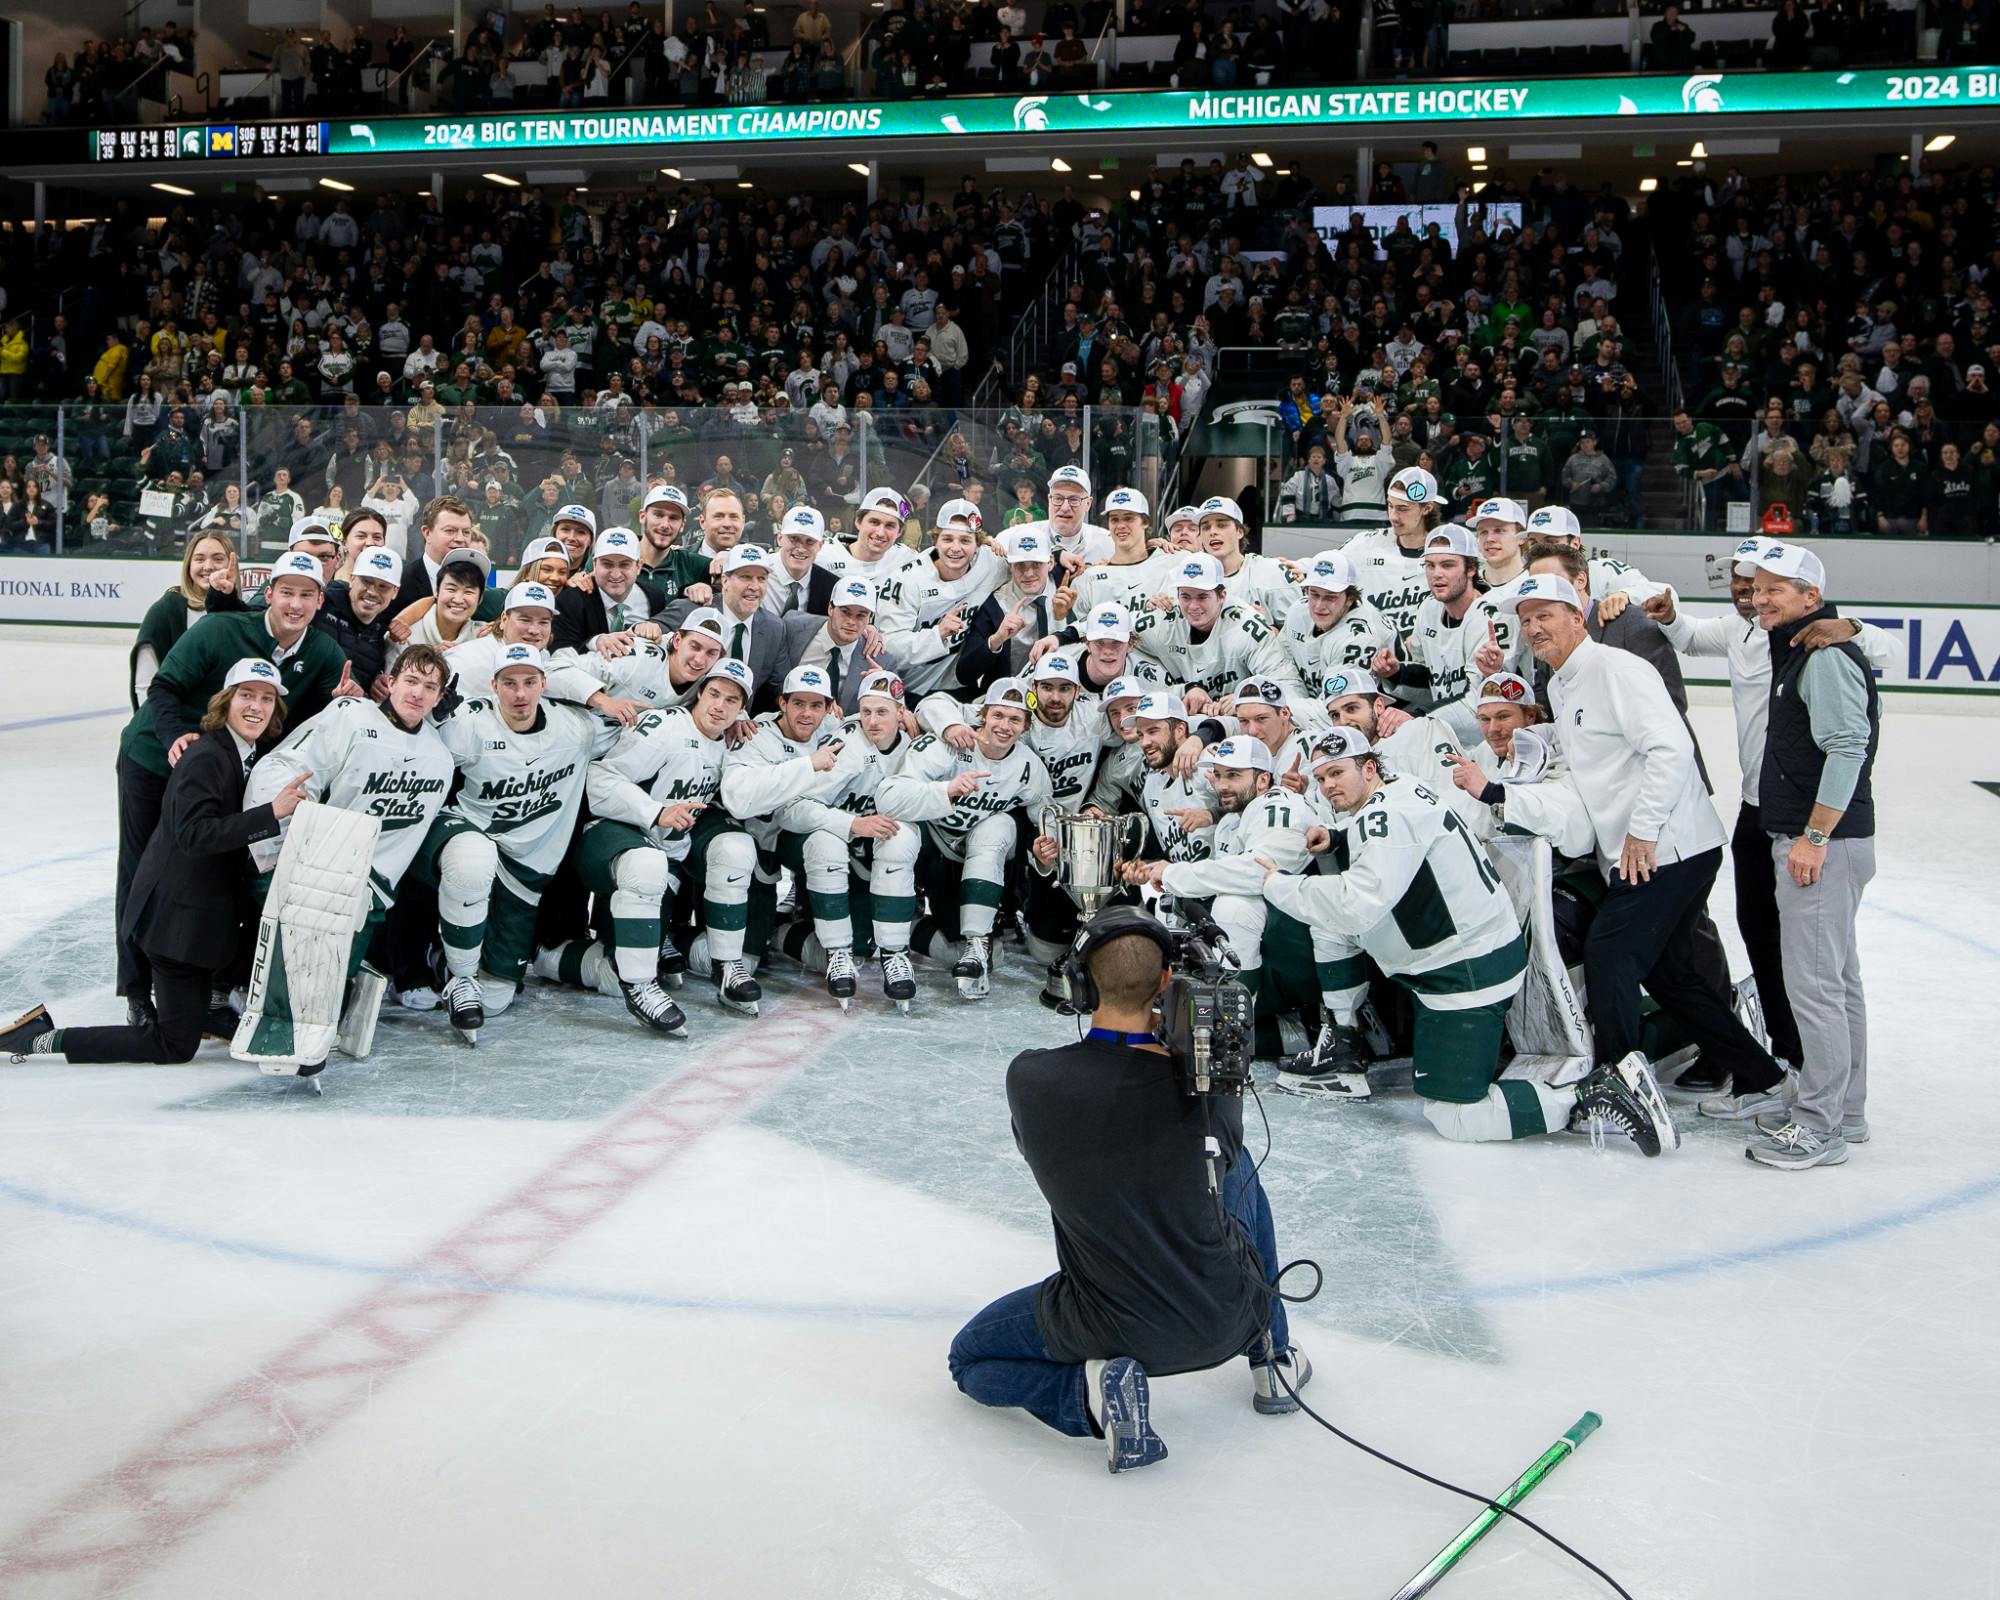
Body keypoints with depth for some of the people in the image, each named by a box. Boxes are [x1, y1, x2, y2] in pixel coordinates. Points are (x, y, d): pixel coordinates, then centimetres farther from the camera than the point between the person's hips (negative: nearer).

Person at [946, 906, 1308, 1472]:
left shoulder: (1029, 1077, -18)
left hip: (1109, 1329, -2)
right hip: (1230, 1319, 2)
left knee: (968, 1358, 25)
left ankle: (1093, 1389, -3)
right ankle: (1272, 1357, 34)